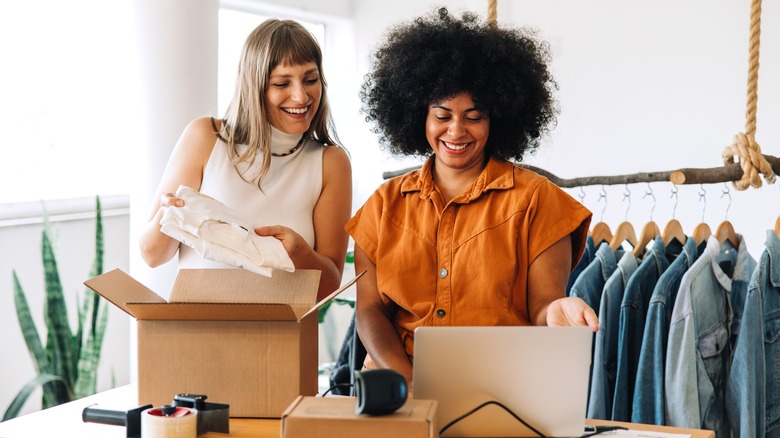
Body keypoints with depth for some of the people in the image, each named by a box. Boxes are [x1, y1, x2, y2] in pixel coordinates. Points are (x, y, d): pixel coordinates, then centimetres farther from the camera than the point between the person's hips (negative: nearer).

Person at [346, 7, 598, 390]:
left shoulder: (533, 199, 5)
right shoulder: (385, 204, 13)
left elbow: (541, 306, 2)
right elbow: (370, 309, 7)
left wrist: (556, 313, -22)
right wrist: (409, 385, -9)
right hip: (399, 398, 2)